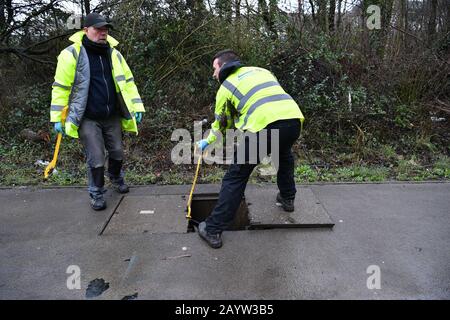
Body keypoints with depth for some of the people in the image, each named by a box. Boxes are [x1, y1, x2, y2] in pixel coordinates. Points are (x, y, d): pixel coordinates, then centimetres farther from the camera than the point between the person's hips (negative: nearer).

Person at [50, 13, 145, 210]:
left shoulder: (113, 53, 6)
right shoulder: (71, 54, -9)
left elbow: (127, 81, 9)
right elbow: (61, 87, -5)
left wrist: (137, 107, 3)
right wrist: (57, 118, -6)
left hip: (112, 117, 4)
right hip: (88, 119, -4)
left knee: (117, 153, 15)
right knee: (96, 159, -1)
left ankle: (116, 178, 44)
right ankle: (96, 194, 20)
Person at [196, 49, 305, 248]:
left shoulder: (225, 87, 17)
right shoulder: (262, 70, 31)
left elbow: (221, 124, 27)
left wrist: (207, 142, 46)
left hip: (265, 125, -5)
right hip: (294, 118, 6)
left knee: (236, 176, 5)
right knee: (284, 156, 38)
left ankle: (213, 230, 8)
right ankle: (287, 198, 51)